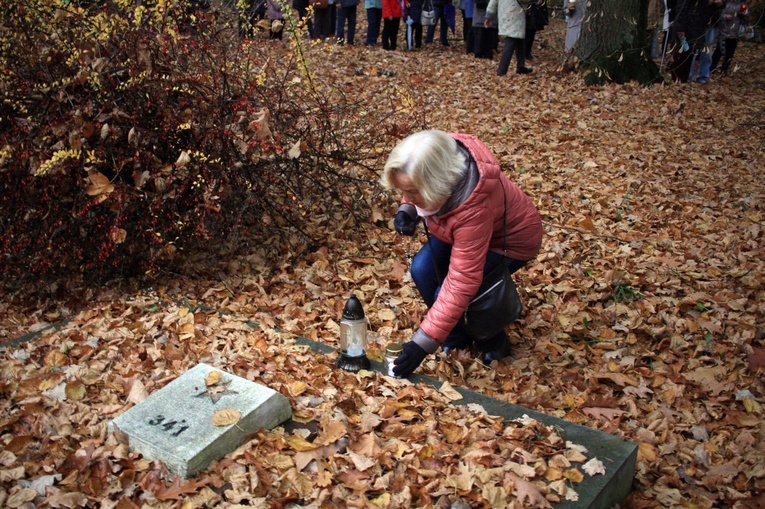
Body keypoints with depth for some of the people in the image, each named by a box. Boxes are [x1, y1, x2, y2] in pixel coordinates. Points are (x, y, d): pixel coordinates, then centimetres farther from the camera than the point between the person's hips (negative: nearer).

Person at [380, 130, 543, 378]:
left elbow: (461, 285, -39)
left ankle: (494, 343, 8)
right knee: (422, 269, -16)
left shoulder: (473, 207, -43)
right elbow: (412, 194, 2)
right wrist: (406, 210, -22)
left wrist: (423, 343, -37)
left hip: (509, 239, -7)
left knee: (445, 294, -22)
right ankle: (458, 338, 9)